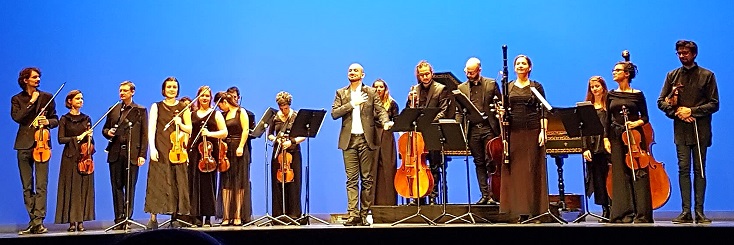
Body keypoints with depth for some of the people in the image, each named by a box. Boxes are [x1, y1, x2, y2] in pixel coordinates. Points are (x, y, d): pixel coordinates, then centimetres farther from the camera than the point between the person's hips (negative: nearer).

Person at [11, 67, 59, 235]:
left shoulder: (47, 97, 11)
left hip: (41, 144, -1)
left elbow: (55, 120, 11)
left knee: (41, 186, -8)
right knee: (27, 187, 4)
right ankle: (33, 221, 10)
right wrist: (31, 102, -10)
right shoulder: (17, 99, 9)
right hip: (24, 145, 1)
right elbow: (16, 117, -8)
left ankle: (38, 222, -9)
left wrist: (48, 122, -10)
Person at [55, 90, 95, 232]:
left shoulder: (86, 118, 12)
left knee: (84, 188, -1)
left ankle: (81, 221, 3)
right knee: (71, 188, -3)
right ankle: (72, 221, 0)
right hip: (70, 157, -3)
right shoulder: (64, 119, 3)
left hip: (85, 156, 3)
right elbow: (61, 139, -5)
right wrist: (77, 138, -13)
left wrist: (90, 143, -4)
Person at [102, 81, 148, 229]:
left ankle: (127, 218, 5)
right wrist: (108, 132, -3)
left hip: (132, 154, -3)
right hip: (115, 154, 3)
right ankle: (119, 218, 7)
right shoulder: (113, 110, 15)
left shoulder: (140, 111, 6)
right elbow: (105, 129, 21)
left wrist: (142, 154, -7)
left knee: (130, 187, 0)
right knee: (117, 186, 3)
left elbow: (144, 134, 1)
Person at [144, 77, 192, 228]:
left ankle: (176, 216, 5)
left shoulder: (183, 108, 10)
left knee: (177, 182, -1)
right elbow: (151, 129, 0)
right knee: (157, 182, -6)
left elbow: (189, 129, 11)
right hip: (160, 150, -1)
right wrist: (152, 148, -12)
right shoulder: (156, 107, 7)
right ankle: (153, 218, -5)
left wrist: (181, 125, -10)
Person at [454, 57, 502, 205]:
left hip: (489, 128, -2)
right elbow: (459, 112, 11)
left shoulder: (491, 84, 5)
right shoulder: (462, 88, 10)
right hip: (472, 130, 3)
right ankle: (484, 195, 13)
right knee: (479, 163, 8)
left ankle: (492, 194, 3)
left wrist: (501, 127, -5)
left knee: (491, 163, -5)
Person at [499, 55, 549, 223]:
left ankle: (534, 211, 5)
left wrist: (543, 131, -9)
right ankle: (517, 211, 4)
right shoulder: (508, 87, 10)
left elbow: (543, 111, 2)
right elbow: (503, 108, 13)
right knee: (514, 171, 0)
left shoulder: (537, 87, 6)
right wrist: (501, 113, -10)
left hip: (532, 131, -2)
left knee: (533, 170, 0)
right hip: (513, 132, 2)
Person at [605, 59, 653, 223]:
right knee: (620, 175, 1)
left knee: (638, 173, -4)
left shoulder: (637, 94, 1)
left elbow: (645, 117, 3)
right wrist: (606, 138, 2)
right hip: (616, 137, 3)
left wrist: (636, 123, -17)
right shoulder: (611, 95, 10)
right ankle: (624, 213, 5)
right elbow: (608, 119, 10)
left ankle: (641, 214, 1)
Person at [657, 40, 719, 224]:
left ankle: (699, 211, 4)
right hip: (681, 130, 2)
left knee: (700, 170, 1)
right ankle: (686, 211, 0)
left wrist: (692, 111, -12)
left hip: (700, 129, -2)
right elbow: (661, 102, 9)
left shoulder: (707, 75, 4)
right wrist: (677, 112, -8)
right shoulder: (672, 75, 10)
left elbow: (714, 104, 0)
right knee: (683, 169, -1)